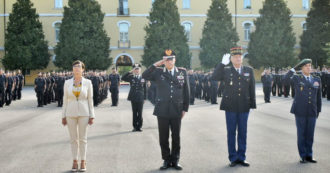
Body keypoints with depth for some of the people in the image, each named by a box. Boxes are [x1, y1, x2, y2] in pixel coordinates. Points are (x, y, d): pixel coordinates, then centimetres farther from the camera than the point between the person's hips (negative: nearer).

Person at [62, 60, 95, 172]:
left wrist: (91, 116, -2)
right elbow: (65, 100, 5)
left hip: (83, 113, -1)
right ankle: (75, 161, 18)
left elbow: (90, 100, 1)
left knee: (83, 138, 5)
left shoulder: (88, 82, -1)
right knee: (73, 138, 7)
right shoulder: (67, 83, 2)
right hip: (71, 113, 1)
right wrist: (63, 116, 3)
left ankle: (83, 162, 15)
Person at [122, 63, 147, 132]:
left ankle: (139, 126, 9)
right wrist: (130, 72, -13)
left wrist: (145, 98, 2)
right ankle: (135, 126, 12)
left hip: (140, 98, 0)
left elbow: (145, 89, 6)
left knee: (140, 113, 2)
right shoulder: (131, 77, 5)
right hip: (133, 98, 1)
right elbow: (123, 78, -10)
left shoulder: (143, 78, 4)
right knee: (134, 113, 6)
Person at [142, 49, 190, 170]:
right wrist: (155, 65, -15)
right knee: (163, 137, 6)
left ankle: (175, 160, 18)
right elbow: (144, 76, -13)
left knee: (176, 137, 7)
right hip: (162, 110, 0)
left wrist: (185, 108, 3)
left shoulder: (182, 72, 5)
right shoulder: (158, 72, 2)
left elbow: (186, 91, 6)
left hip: (176, 110, 0)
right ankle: (166, 160, 17)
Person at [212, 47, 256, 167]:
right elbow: (214, 77, -14)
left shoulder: (249, 71, 8)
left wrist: (252, 104, 3)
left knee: (242, 133, 7)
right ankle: (233, 158, 12)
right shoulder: (226, 70, 3)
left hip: (244, 107, 2)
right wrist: (222, 63, -17)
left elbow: (252, 88, 7)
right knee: (231, 133, 4)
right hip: (230, 107, -1)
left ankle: (241, 157, 17)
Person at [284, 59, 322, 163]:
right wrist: (294, 68, -13)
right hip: (300, 111, -3)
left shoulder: (317, 79, 10)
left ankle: (309, 155, 17)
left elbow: (318, 96, 13)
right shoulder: (297, 78, 1)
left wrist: (318, 110, 10)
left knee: (310, 134, 7)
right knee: (301, 134, 3)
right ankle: (303, 156, 12)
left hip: (312, 112, 3)